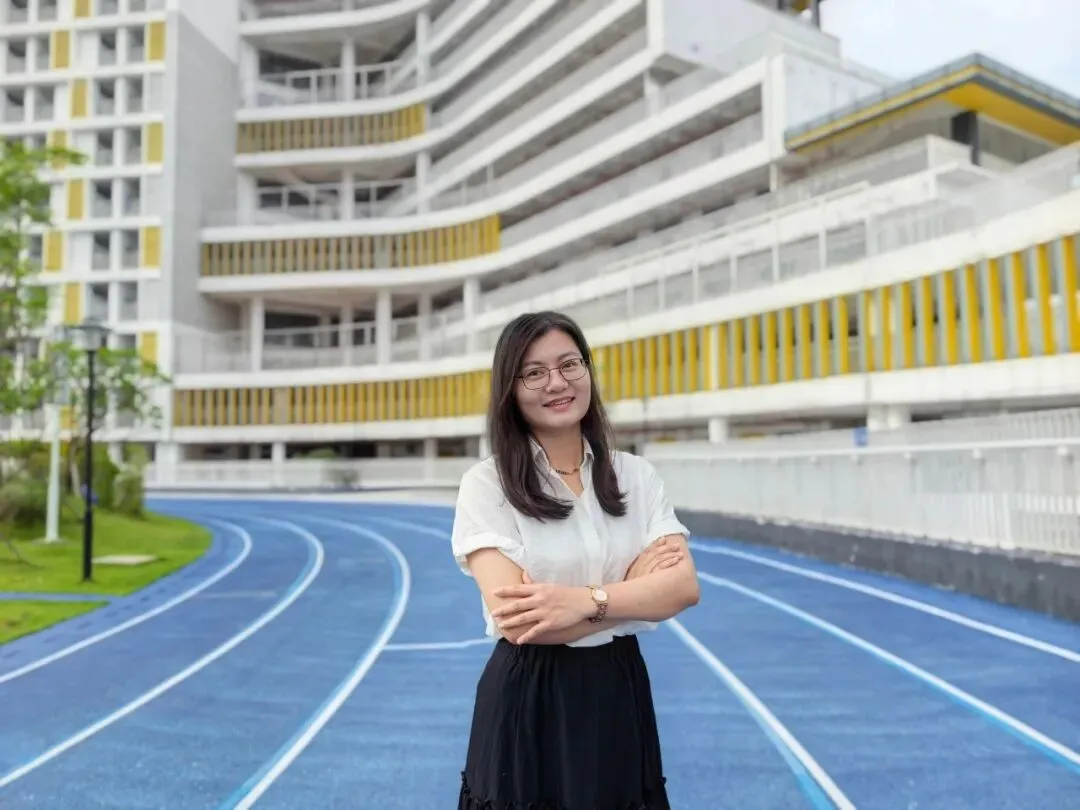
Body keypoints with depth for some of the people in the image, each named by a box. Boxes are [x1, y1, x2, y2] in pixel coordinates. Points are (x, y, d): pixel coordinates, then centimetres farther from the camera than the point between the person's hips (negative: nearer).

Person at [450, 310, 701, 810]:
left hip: (620, 693, 4)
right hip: (528, 702, -3)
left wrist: (587, 600, -25)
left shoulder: (635, 475, 1)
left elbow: (683, 586, -10)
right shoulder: (487, 483, -11)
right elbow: (516, 619, -20)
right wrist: (636, 585, -13)